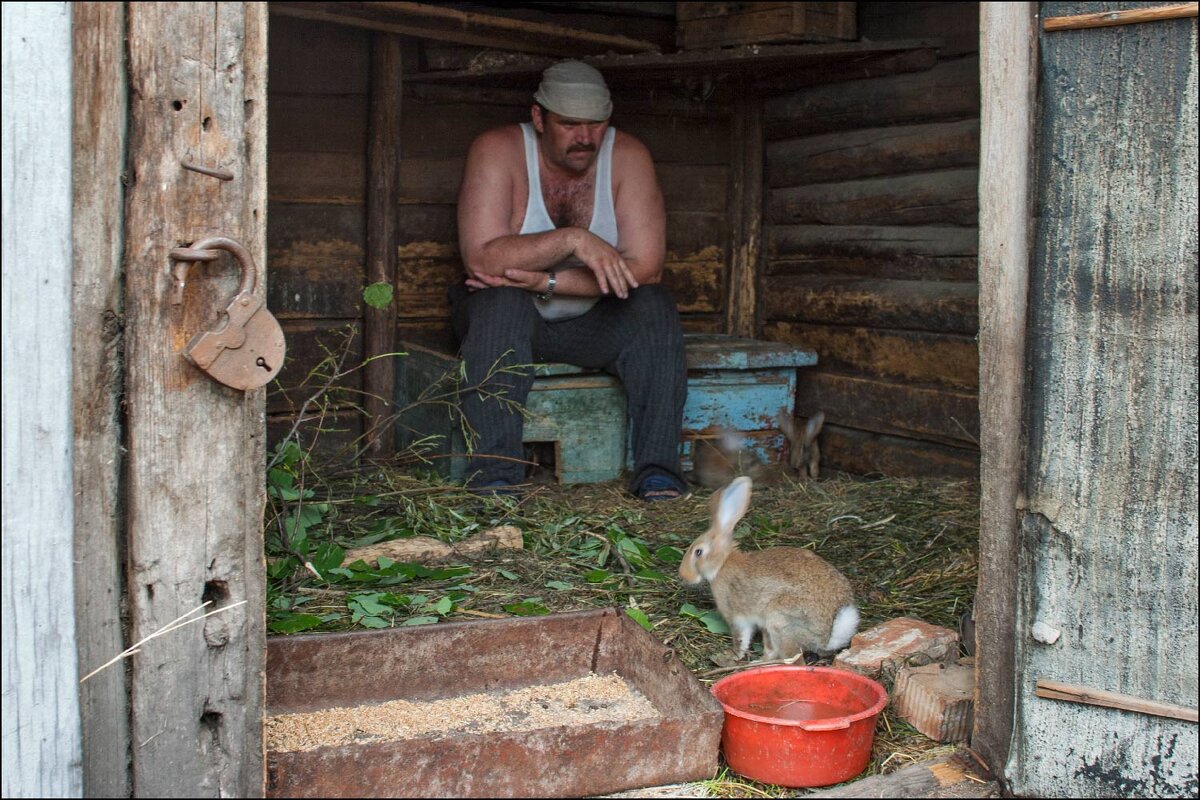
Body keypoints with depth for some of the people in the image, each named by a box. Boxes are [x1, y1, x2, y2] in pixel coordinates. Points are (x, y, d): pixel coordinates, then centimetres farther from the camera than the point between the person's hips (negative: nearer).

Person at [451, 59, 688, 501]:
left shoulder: (627, 155, -13)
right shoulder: (497, 150, -18)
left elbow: (645, 267, -21)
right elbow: (480, 258, -30)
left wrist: (546, 282, -27)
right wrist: (572, 239, -39)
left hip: (587, 323, 2)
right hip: (506, 317, -2)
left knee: (655, 307, -25)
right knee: (501, 303, -34)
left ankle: (658, 474, -24)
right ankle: (493, 479, -35)